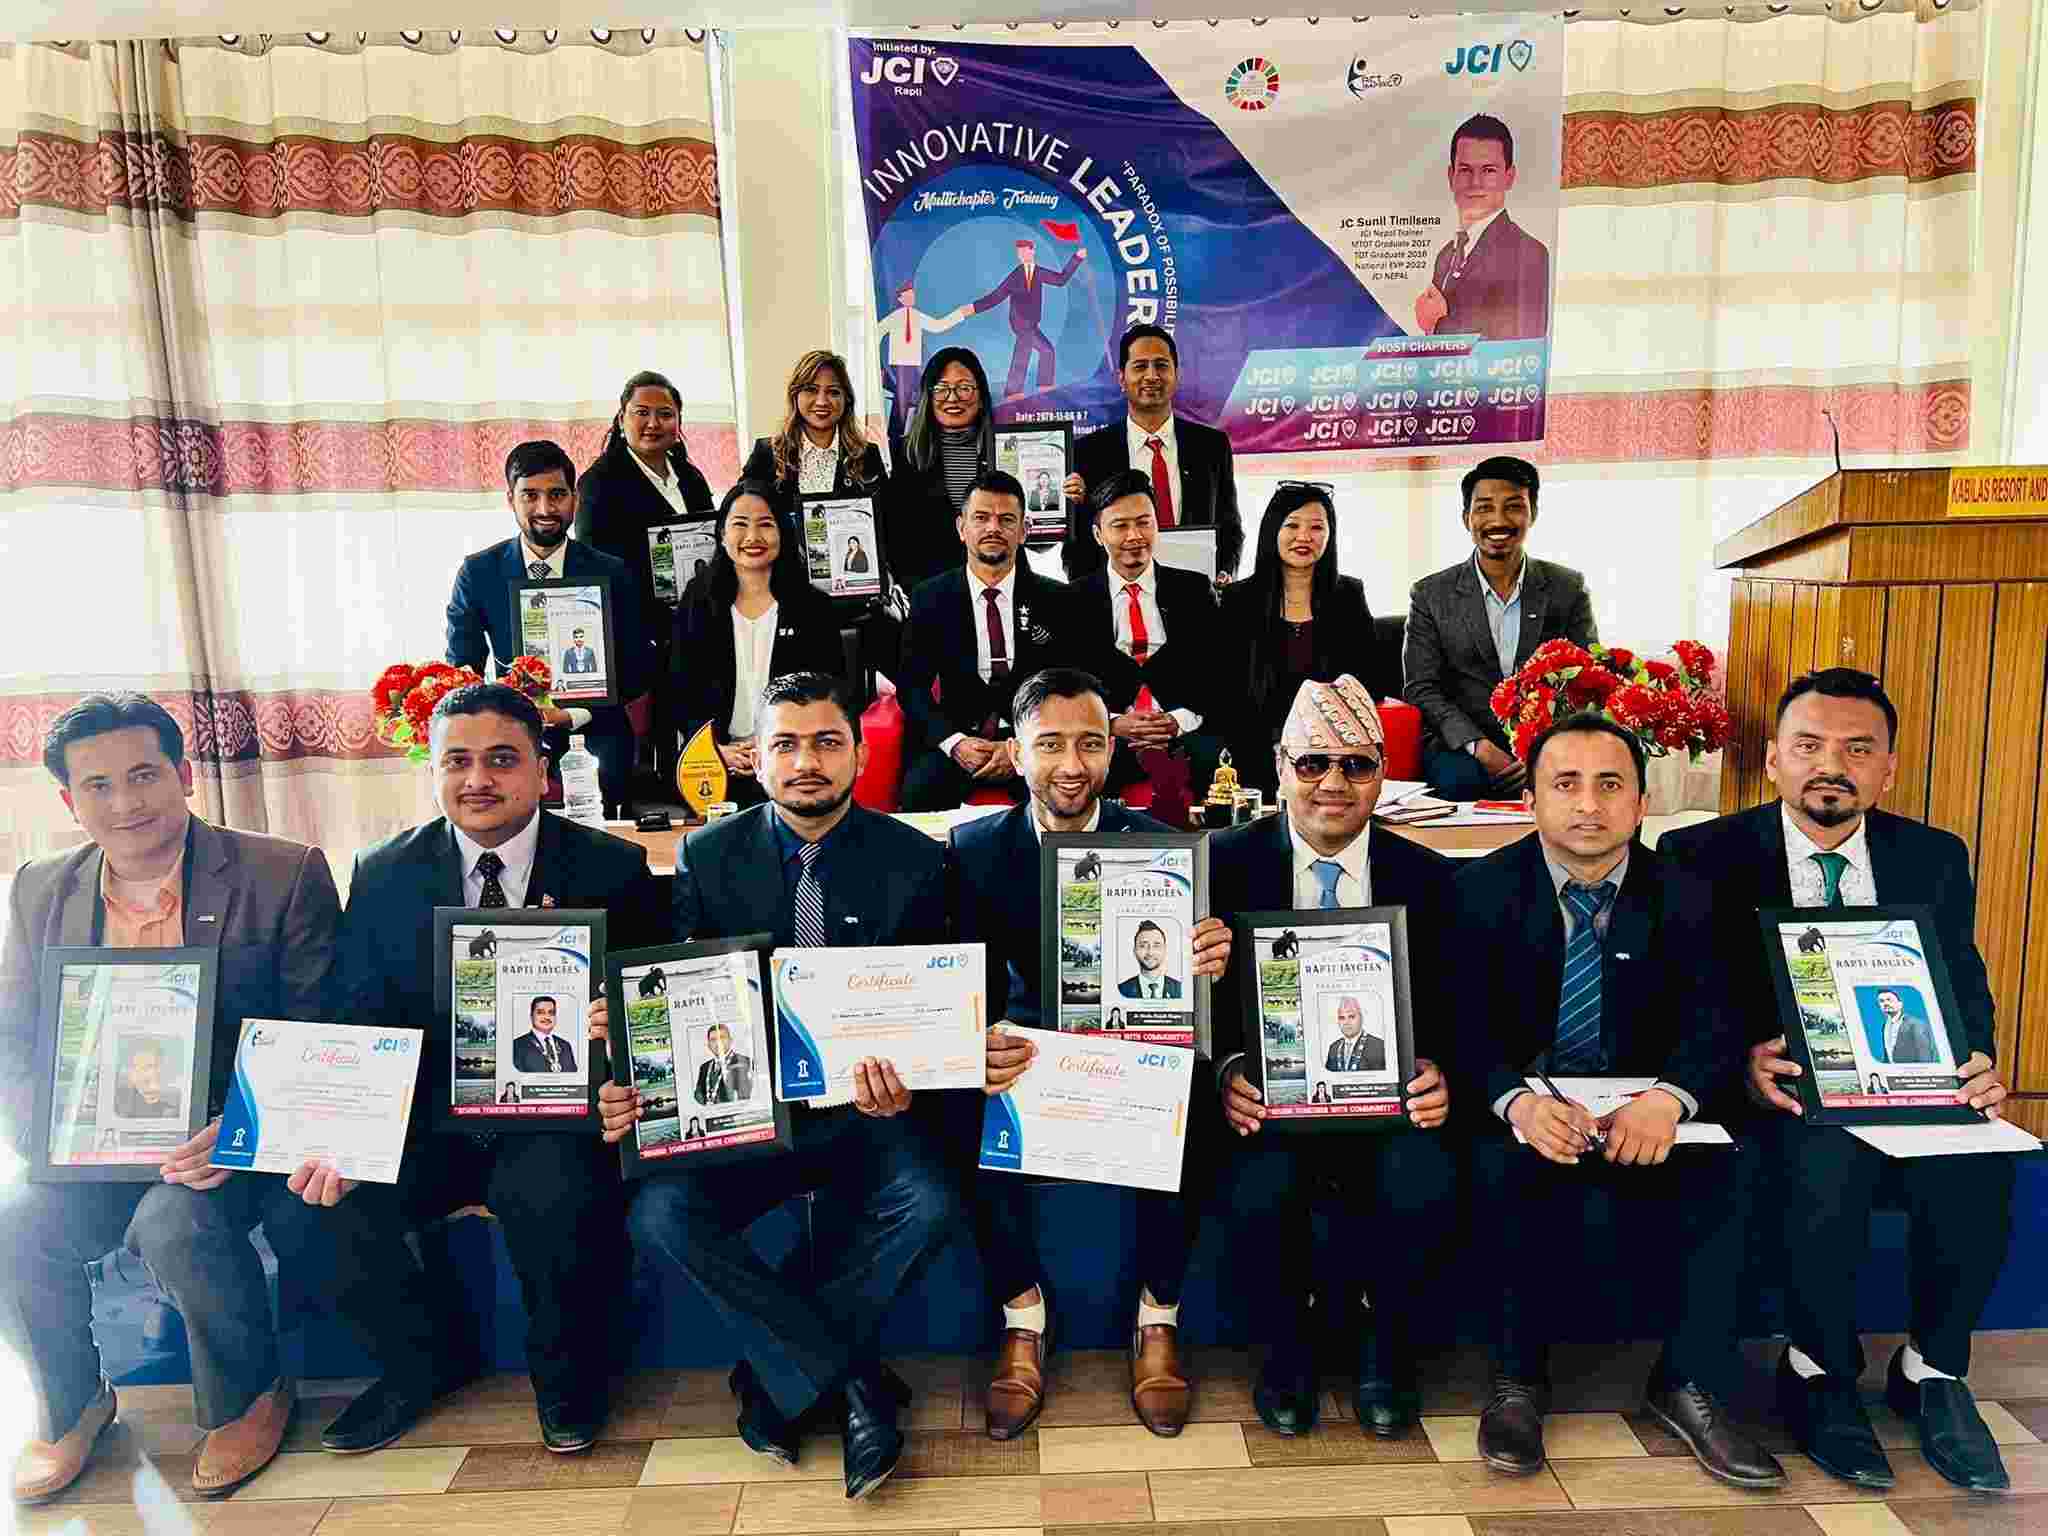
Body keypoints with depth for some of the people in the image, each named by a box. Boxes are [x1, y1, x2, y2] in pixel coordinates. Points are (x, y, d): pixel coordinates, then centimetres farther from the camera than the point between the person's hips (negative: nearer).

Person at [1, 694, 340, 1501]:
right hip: (94, 1154, 5)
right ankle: (70, 1403, 12)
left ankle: (247, 1396, -1)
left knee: (176, 1224, -31)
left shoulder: (286, 876, -8)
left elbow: (318, 1037, -8)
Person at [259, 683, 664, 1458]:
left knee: (553, 1197, -33)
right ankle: (427, 1356, 14)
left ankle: (566, 1368, 2)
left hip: (554, 1116, -3)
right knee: (303, 1215, -17)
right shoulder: (383, 875, 4)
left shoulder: (611, 868, -3)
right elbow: (356, 1023, 2)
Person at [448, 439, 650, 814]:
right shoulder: (478, 573, 4)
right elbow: (460, 672, 8)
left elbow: (638, 670, 4)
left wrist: (574, 713, -13)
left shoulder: (612, 574, 2)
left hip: (593, 739, -1)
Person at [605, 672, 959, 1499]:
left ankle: (776, 1375, -5)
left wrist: (900, 1081, -24)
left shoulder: (913, 860, -2)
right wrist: (630, 1087, -20)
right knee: (659, 1214, -25)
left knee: (928, 1204, -28)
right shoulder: (706, 857, 0)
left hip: (860, 1111, -1)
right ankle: (848, 1381, -11)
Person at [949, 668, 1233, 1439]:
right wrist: (981, 1043, -32)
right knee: (970, 1112, -29)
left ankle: (1157, 1320, -5)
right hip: (1028, 1044, 1)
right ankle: (1023, 1316, -4)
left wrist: (1211, 962, -34)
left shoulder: (1159, 843, -6)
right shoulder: (975, 848, -4)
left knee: (1188, 1110, -31)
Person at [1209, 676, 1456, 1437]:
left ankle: (1382, 1341, 7)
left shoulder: (1425, 877, 6)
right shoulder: (1226, 860, 0)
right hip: (1269, 1091, -1)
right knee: (1260, 1190, -30)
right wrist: (1227, 1071, -20)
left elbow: (1446, 1011, 6)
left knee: (1425, 1188, -28)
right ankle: (1290, 1342, 6)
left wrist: (1436, 1073, -16)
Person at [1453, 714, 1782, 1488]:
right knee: (1509, 1169, -32)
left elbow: (1712, 1027, -8)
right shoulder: (1482, 889, -6)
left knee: (1720, 1177, -25)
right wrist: (1517, 1101, -35)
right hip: (1521, 1105, -2)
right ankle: (1518, 1378, -9)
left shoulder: (1685, 896, 0)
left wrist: (1667, 1097, -32)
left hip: (1642, 1107, 2)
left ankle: (1688, 1381, -3)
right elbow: (1466, 1026, -12)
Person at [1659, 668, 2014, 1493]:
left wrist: (1978, 1064, -10)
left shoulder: (1935, 858, 10)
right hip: (1778, 1095, -3)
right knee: (1827, 1162, -34)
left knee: (1976, 1171, -27)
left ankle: (1931, 1371, 1)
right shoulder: (1703, 856, -3)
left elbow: (1966, 992, 12)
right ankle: (1820, 1373, -6)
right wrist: (1739, 1063, -25)